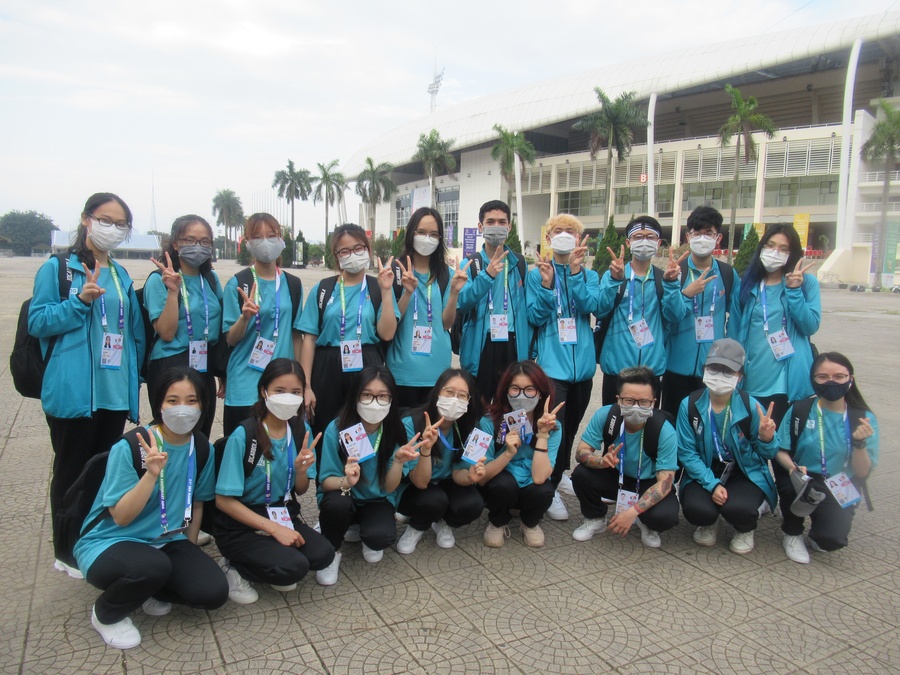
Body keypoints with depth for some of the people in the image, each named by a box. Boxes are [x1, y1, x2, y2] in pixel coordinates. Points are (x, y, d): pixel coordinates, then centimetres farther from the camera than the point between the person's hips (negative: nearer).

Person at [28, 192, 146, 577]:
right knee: (71, 471, 7)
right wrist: (80, 301, -20)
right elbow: (37, 321, -8)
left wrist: (135, 377, 11)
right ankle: (67, 551, 22)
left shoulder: (121, 276, 13)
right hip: (73, 391, -5)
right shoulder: (57, 268, -3)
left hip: (115, 391, 5)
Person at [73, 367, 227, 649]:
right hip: (110, 543, -4)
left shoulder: (202, 449, -4)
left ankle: (151, 590, 13)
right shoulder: (129, 447, -19)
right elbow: (121, 517, -21)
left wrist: (190, 551, 13)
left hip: (167, 543, 5)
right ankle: (106, 614, -2)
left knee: (214, 592, -17)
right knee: (153, 566, -37)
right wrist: (151, 474, -34)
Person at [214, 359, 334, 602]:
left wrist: (301, 470, -17)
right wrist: (273, 528, -20)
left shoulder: (301, 430, -3)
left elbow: (300, 491, 6)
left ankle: (273, 568, 6)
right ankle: (234, 569, 0)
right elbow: (224, 500, -16)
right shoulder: (243, 436, -20)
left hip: (283, 516, 5)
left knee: (323, 554, -19)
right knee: (294, 566, -26)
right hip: (241, 524, -5)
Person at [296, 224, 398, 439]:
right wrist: (306, 386, -3)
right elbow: (309, 339, 2)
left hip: (366, 371, 0)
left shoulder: (377, 288, 5)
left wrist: (386, 291, -10)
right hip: (327, 371, 1)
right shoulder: (322, 289, 5)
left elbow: (387, 334, -6)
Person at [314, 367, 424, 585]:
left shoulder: (395, 432, -15)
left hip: (376, 501, 1)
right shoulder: (337, 428, -20)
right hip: (343, 499, -1)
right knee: (337, 502, -35)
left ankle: (368, 540, 10)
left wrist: (398, 461, -32)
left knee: (382, 536, -29)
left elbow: (389, 487, -12)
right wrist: (346, 482, -39)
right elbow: (325, 481, -17)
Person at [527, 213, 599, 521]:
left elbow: (590, 306, -11)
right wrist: (546, 285, -22)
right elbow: (535, 317, -9)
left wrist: (575, 272, -21)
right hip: (552, 362, -4)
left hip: (582, 361, 4)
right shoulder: (537, 274, -1)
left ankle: (560, 472, 39)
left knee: (572, 425, 17)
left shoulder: (589, 275, 7)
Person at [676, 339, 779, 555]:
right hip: (703, 473, 1)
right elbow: (686, 452, -11)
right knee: (696, 509, -28)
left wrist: (766, 439, -27)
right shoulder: (690, 405, -12)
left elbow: (766, 454, -3)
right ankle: (708, 523, 15)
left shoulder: (751, 406, -12)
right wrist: (712, 484, -22)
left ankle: (745, 529, 11)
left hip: (746, 473, 0)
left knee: (737, 508, -30)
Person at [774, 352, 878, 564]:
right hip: (801, 482, 0)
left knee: (832, 539, -27)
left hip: (840, 492, 0)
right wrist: (794, 468, -25)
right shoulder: (799, 410, -7)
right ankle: (793, 533, -3)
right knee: (791, 482, -36)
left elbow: (862, 473, -7)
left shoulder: (864, 418, -5)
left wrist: (860, 442, -24)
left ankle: (817, 533, 15)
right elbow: (780, 451, -4)